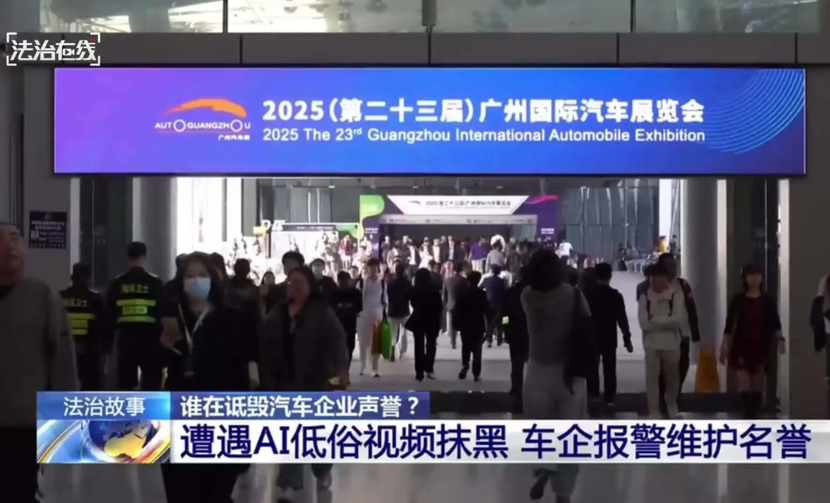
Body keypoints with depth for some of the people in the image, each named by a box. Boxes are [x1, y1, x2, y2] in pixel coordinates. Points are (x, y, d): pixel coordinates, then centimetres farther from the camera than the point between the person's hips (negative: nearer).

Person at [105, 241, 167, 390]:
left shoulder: (117, 284, 3)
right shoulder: (155, 283, -3)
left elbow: (108, 316, 5)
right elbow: (164, 313, -1)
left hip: (125, 339, 2)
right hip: (150, 340, -2)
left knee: (125, 385, 7)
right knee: (151, 385, 3)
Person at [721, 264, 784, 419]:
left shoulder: (768, 299, 5)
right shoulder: (737, 299, 1)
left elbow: (775, 323, 6)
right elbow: (729, 324, 1)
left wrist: (780, 339, -10)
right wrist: (724, 346, -3)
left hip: (761, 346, 2)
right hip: (741, 346, -2)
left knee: (758, 383, 5)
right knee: (743, 381, -13)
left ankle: (755, 415, 12)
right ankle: (748, 414, -15)